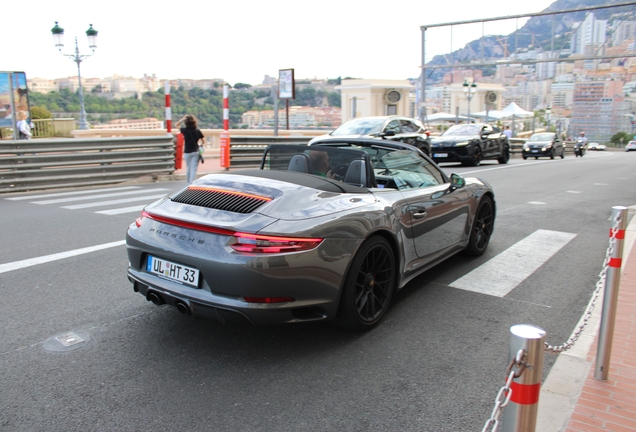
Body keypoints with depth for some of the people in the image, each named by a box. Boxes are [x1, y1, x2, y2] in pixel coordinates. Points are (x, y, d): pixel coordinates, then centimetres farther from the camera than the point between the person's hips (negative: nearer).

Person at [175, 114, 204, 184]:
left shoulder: (185, 130, -9)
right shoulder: (197, 131, -5)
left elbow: (176, 125, 6)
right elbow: (202, 140, 3)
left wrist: (183, 119, 0)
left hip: (187, 152, 0)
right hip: (195, 152, 0)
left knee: (188, 168, 15)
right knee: (194, 168, -2)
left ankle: (189, 183, 24)